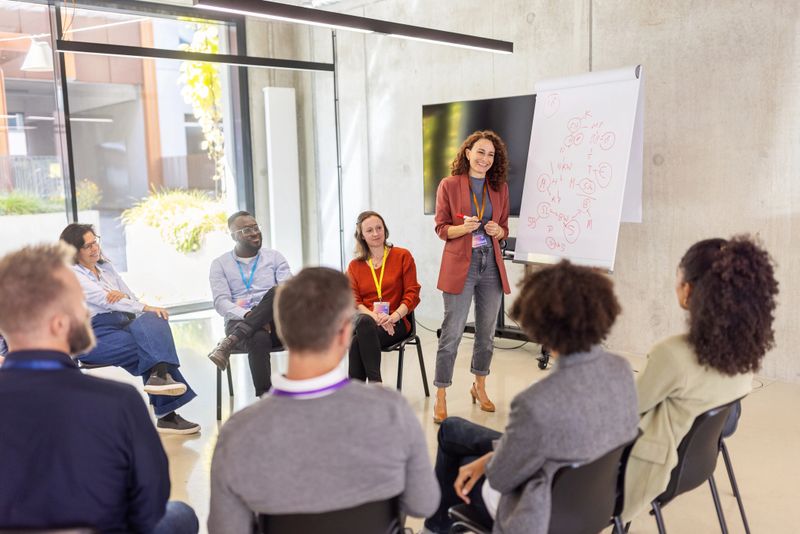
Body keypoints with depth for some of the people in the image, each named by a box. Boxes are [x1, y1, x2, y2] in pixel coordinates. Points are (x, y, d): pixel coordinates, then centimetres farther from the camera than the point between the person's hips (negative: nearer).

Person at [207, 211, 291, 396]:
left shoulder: (274, 257, 15)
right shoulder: (220, 264, 11)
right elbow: (221, 302, -2)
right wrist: (247, 315, -22)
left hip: (275, 321, 2)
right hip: (239, 322, -1)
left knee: (278, 292, -33)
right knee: (259, 338, -39)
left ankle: (229, 342, -35)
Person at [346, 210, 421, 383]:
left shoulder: (403, 256, 7)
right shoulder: (354, 265, 15)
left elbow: (412, 294, 1)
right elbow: (354, 301, 5)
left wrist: (394, 316, -17)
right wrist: (374, 316, -16)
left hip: (395, 323, -2)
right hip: (365, 320, 2)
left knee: (357, 342, -33)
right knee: (363, 321, -37)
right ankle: (375, 383, -37)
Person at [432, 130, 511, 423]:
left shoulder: (500, 188, 10)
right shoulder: (449, 185, -2)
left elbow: (504, 229, 15)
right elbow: (441, 228, -1)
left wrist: (497, 230, -8)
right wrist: (463, 228, -20)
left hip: (491, 266, 4)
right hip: (460, 265, -4)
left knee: (487, 331, 13)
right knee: (451, 333, -5)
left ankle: (479, 386, 31)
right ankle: (440, 397, 5)